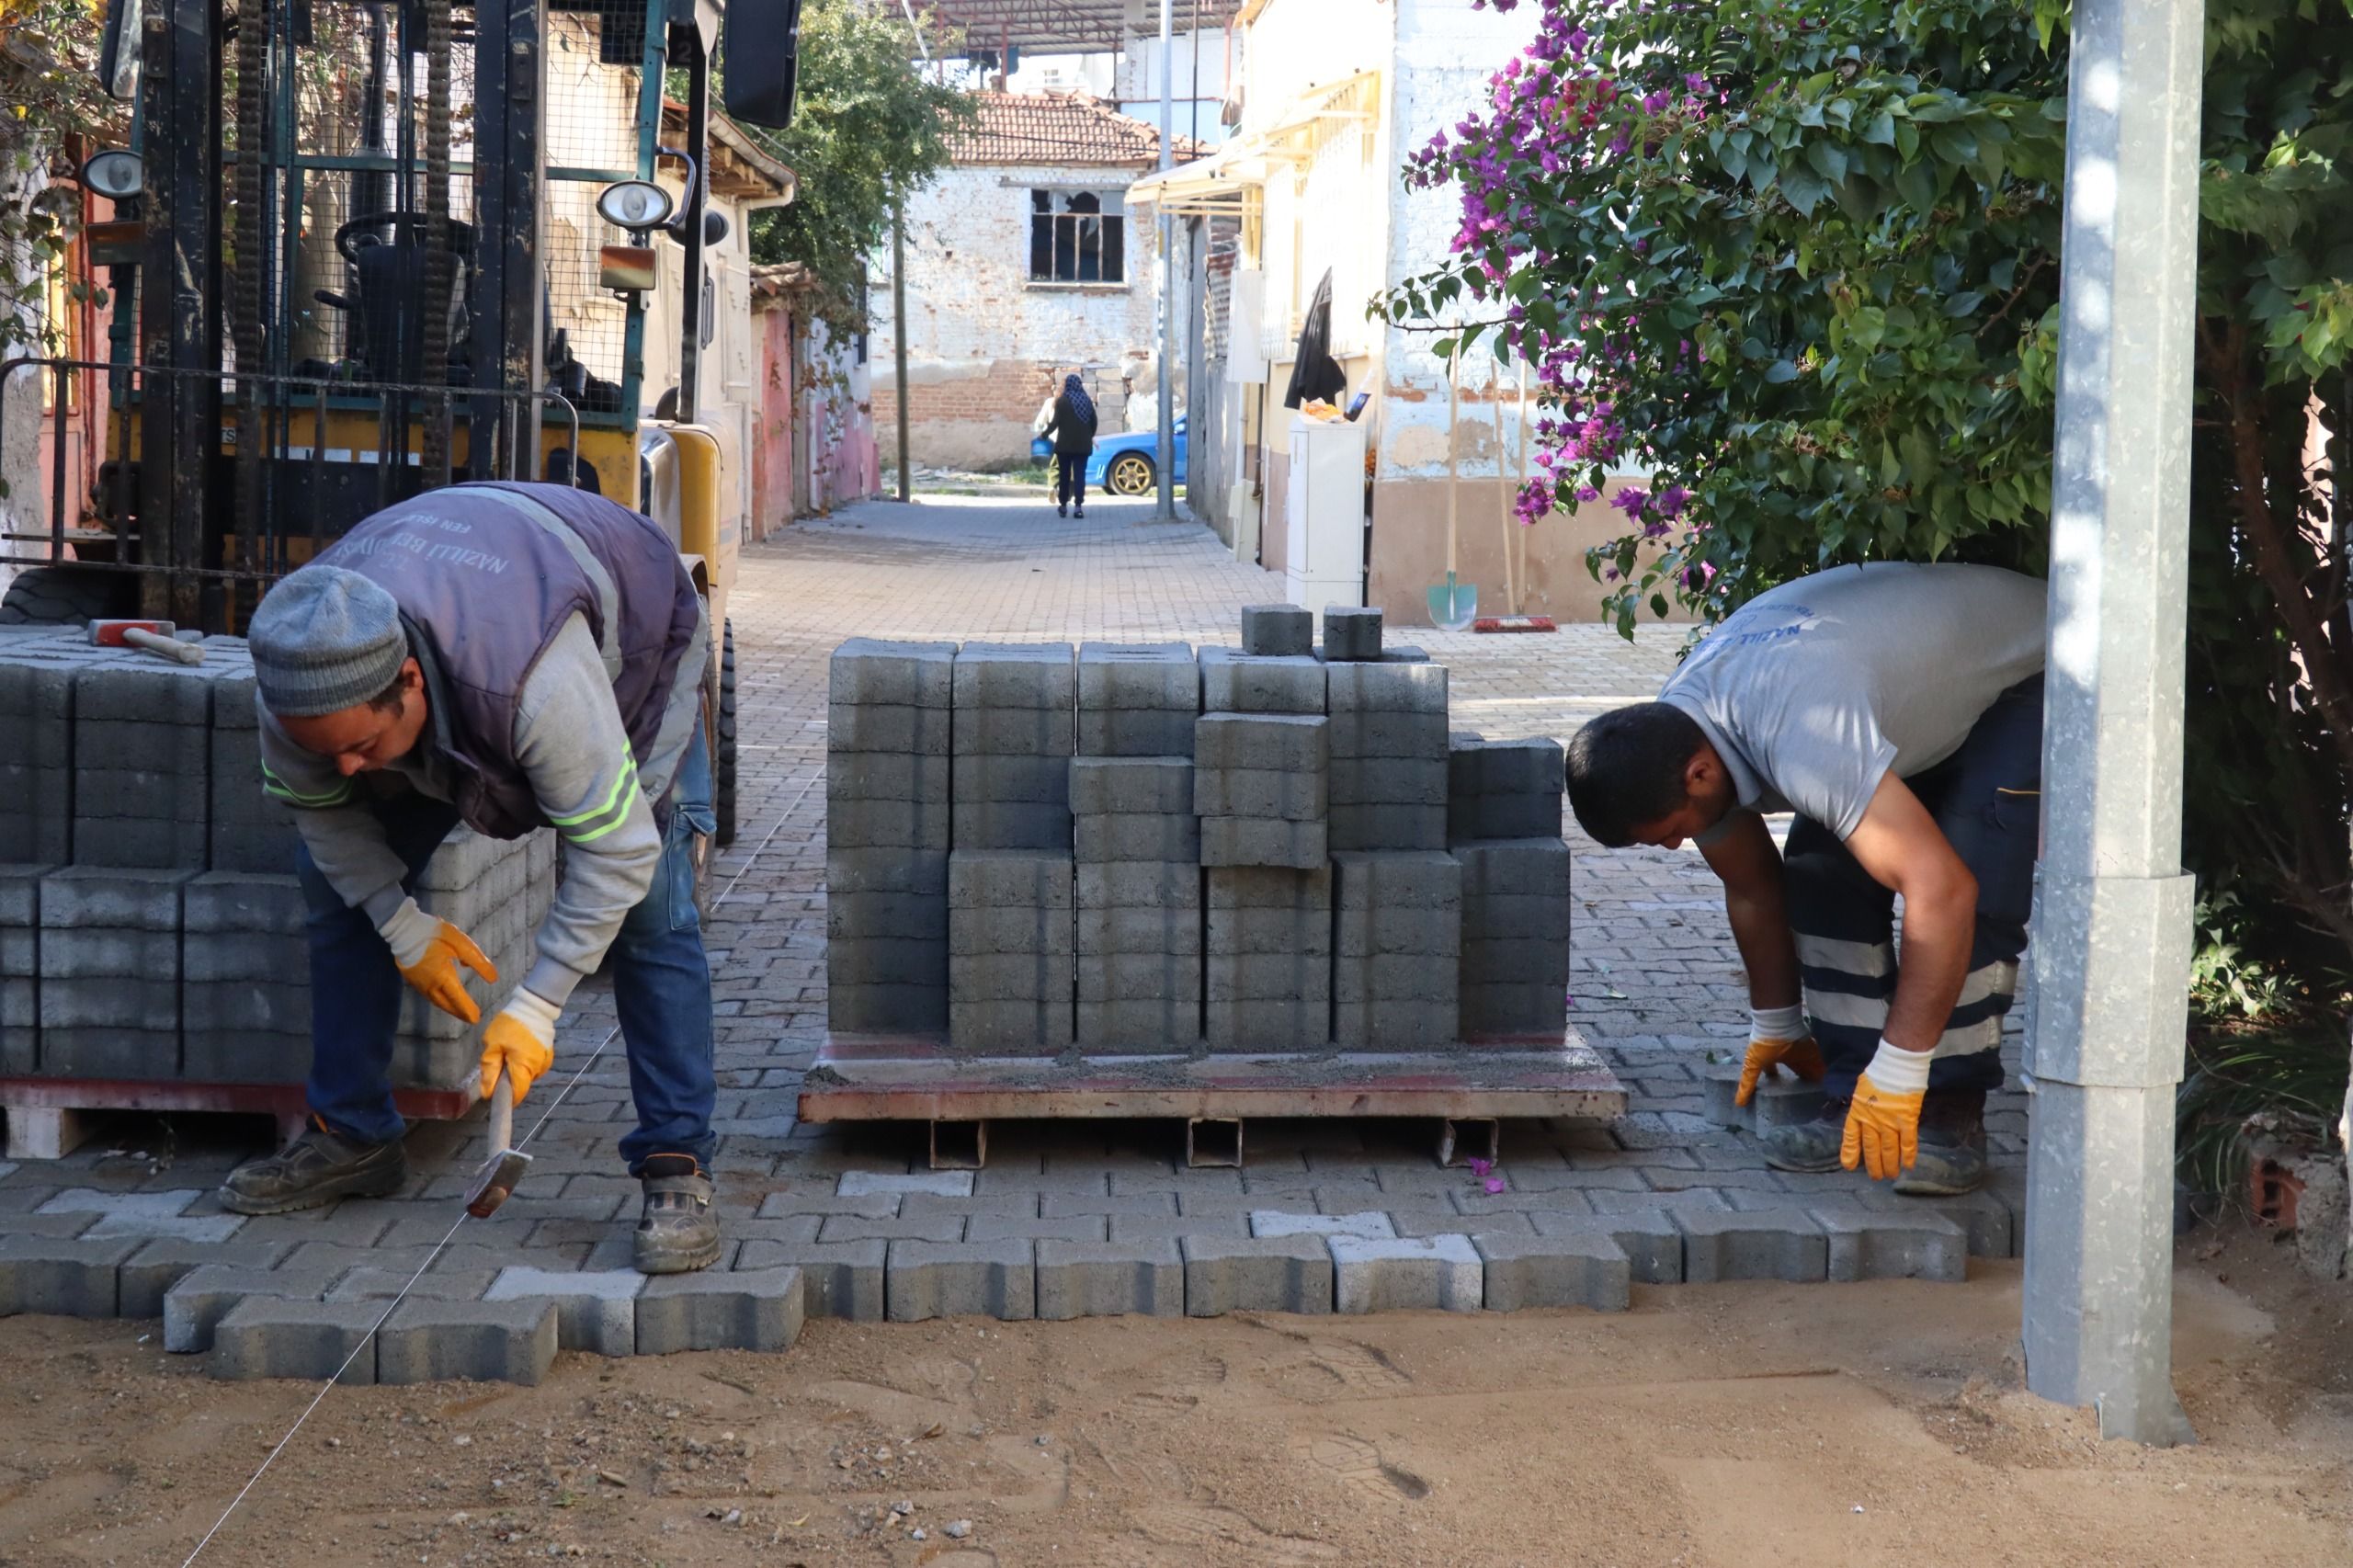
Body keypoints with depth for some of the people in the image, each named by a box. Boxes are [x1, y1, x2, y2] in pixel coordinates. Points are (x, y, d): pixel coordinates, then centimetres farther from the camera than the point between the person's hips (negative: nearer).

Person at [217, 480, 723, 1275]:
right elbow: (317, 804, -11)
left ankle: (677, 1168, -15)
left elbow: (616, 850, -39)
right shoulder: (297, 674, -33)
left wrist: (536, 1005, -35)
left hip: (634, 645, -5)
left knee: (649, 902, -20)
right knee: (335, 873, -2)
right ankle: (350, 1135, 10)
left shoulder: (540, 682, -50)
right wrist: (402, 926, -14)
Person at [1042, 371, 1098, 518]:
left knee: (1064, 475, 8)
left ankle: (1063, 505, 12)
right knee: (1080, 475, 0)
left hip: (1065, 444, -2)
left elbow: (1056, 422, -8)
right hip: (1082, 444, 2)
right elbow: (1094, 422, 7)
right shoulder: (1087, 401, 5)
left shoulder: (1062, 401, -6)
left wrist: (1046, 432, 9)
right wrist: (1089, 437, 22)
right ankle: (1078, 505, -9)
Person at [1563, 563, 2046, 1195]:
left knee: (1977, 892, -25)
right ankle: (1856, 1104, -2)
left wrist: (1897, 1073, -43)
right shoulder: (1667, 740, -15)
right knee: (1822, 876, -7)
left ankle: (1951, 1118, -15)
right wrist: (1776, 1026, 11)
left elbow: (1943, 889, -48)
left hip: (2025, 673, -8)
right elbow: (1751, 887, 3)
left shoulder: (1803, 741, -44)